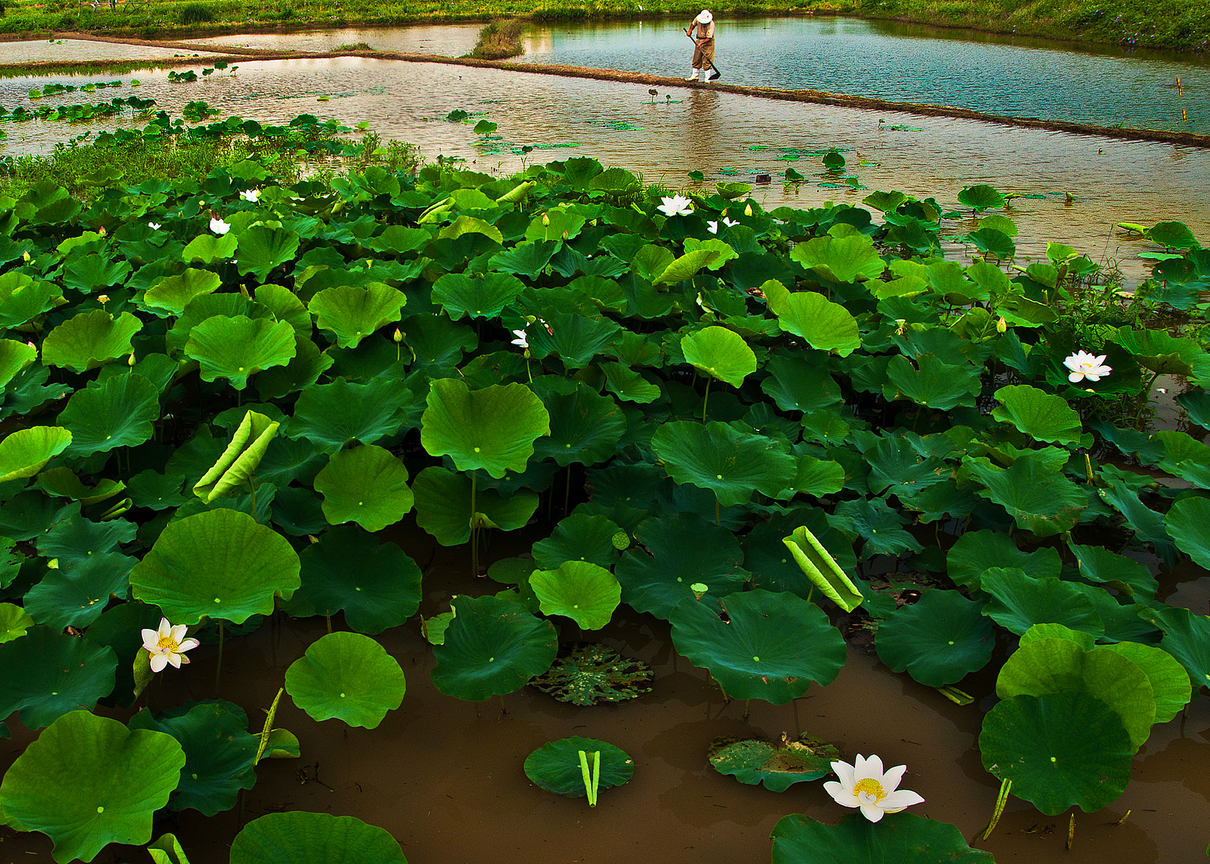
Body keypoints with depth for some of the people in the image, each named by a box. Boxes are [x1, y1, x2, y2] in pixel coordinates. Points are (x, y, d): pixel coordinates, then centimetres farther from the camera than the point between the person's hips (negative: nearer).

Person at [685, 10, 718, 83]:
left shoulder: (711, 24, -24)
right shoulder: (698, 18, -8)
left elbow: (709, 38, -26)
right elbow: (693, 24, 15)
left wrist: (702, 43, -36)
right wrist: (690, 31, 3)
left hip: (707, 42, -6)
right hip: (698, 40, 6)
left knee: (706, 60, -9)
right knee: (696, 59, 10)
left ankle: (708, 78, -5)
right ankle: (695, 75, 21)